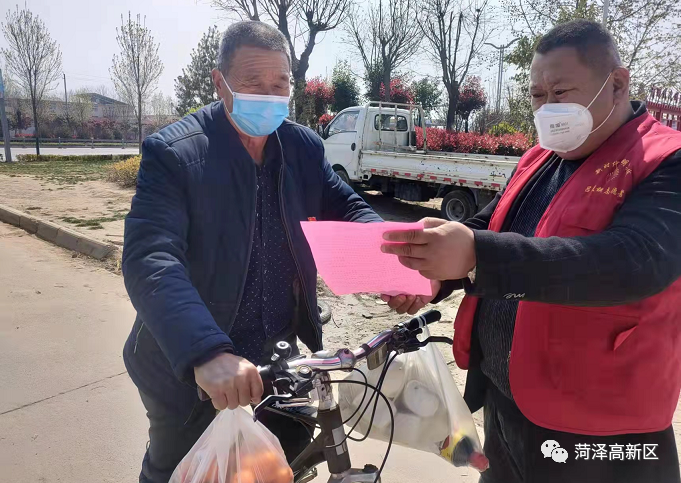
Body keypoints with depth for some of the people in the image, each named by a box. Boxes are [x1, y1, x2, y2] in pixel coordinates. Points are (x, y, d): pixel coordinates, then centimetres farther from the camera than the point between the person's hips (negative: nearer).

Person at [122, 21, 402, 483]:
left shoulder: (305, 146, -2)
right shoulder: (173, 152, -20)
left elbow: (348, 208, 1)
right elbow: (150, 258, -30)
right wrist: (207, 353, -45)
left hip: (280, 349, 4)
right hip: (191, 365, -3)